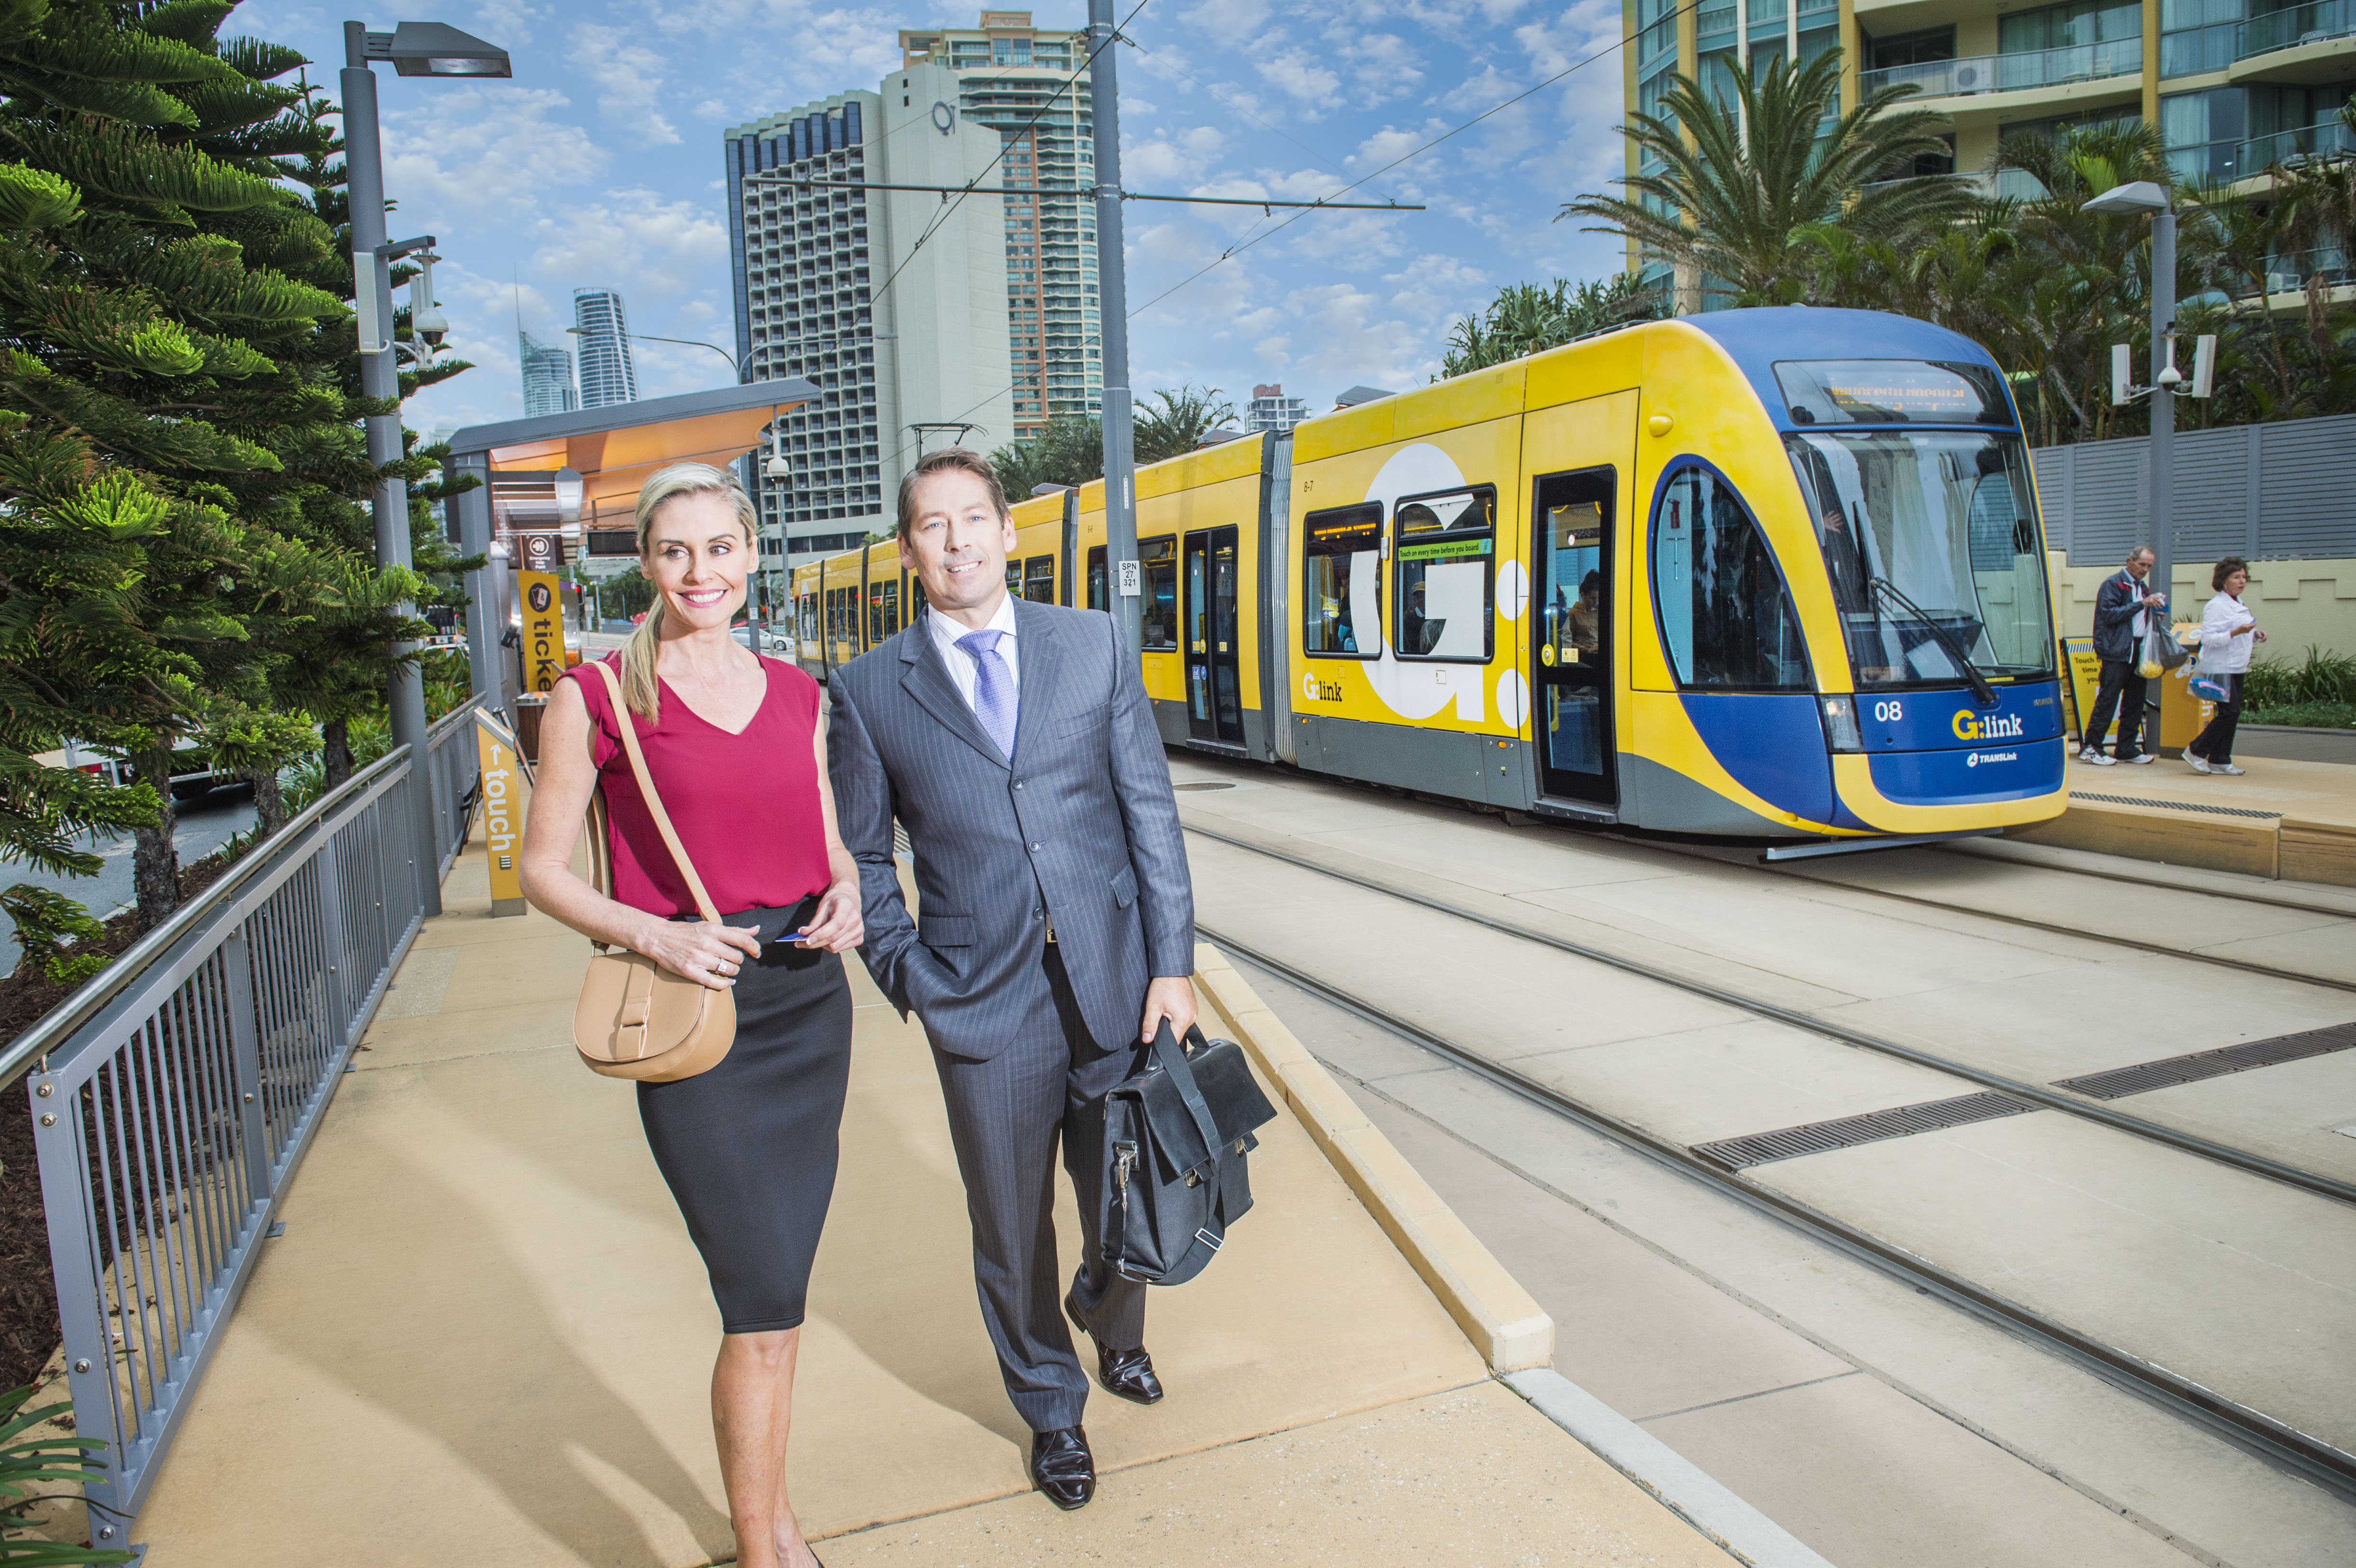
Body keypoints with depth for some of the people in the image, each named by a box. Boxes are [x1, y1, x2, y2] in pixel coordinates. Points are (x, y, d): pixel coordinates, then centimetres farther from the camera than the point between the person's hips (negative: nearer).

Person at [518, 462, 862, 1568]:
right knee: (764, 1306, -4)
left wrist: (845, 899, -5)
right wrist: (652, 936, -16)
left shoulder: (794, 692, 9)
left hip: (809, 998, 5)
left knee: (775, 1296, 16)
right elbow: (543, 868, 0)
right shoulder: (596, 697, -4)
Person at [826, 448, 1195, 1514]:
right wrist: (907, 976, -4)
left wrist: (1172, 965, -3)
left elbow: (1150, 809, 1)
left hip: (1114, 982, 1)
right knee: (1011, 1229, 13)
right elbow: (863, 858, 7)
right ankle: (1051, 1407, 39)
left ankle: (1112, 1327, 49)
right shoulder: (869, 691, 1)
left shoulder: (1095, 646, 3)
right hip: (983, 1006, -1)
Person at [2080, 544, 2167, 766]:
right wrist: (2142, 604, -16)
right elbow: (2109, 614, -15)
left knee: (2135, 702, 7)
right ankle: (2090, 747, -4)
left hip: (2139, 651, 8)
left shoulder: (2144, 588, 20)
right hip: (2117, 652, -8)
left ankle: (2127, 749, 13)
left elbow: (2143, 618, 25)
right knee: (2108, 699, -8)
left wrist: (2156, 610, 5)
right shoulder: (2113, 584, -3)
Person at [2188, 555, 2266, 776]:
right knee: (2230, 712, -13)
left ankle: (2219, 761, 10)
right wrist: (2236, 632, -27)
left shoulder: (2238, 604, 16)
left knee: (2233, 713, 6)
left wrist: (2255, 635, 9)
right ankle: (2196, 751, -1)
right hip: (2221, 667, -9)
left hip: (2238, 667, 9)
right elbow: (2208, 639, -19)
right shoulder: (2216, 606, -13)